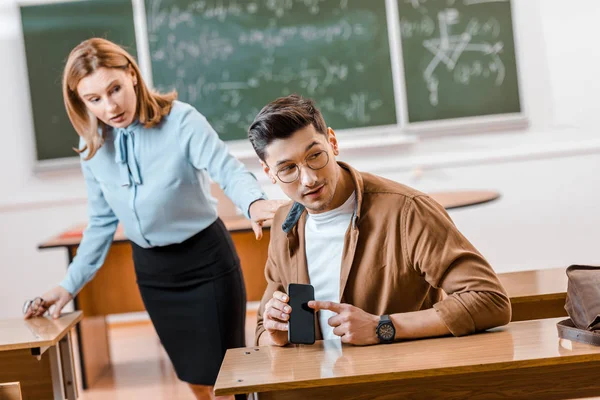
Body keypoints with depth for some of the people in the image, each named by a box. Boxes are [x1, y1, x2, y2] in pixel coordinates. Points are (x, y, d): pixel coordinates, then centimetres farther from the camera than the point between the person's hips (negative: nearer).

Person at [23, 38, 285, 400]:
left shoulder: (180, 120, -18)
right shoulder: (93, 146, -3)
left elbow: (228, 170, -31)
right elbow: (102, 221, 7)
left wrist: (254, 204, -53)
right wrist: (70, 285, 5)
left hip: (206, 259, -4)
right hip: (151, 269, 5)